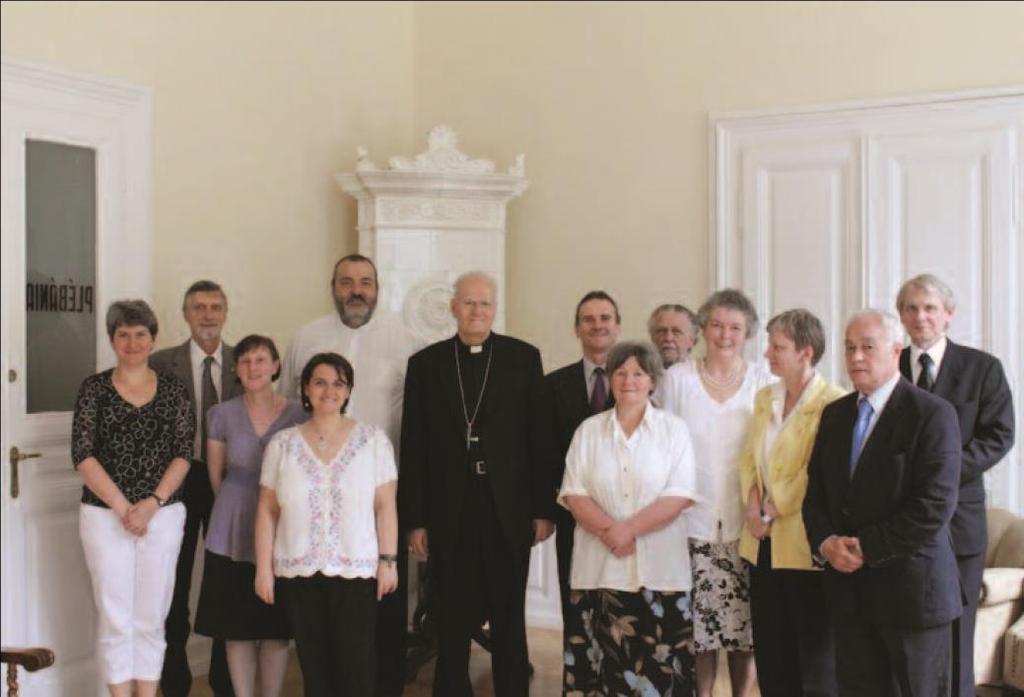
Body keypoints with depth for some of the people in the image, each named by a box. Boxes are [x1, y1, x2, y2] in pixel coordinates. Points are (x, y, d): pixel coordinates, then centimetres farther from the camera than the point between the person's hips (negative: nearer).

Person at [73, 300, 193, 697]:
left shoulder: (172, 388, 5)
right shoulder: (94, 388, 2)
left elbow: (183, 453, 0)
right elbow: (83, 455, -4)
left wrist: (151, 503, -11)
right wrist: (122, 507, -11)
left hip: (163, 516, 1)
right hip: (105, 515, -1)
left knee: (151, 617, 6)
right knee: (116, 618, 2)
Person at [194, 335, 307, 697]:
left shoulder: (296, 413, -2)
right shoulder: (222, 414, 0)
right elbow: (215, 474, 10)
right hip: (233, 533, 1)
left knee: (277, 629, 5)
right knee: (237, 629, 5)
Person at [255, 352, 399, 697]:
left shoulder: (373, 439, 1)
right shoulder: (281, 444, 5)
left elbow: (385, 505, 0)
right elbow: (267, 511, 6)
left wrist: (388, 560, -5)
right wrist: (263, 568, 2)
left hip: (356, 570, -1)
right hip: (298, 572, 2)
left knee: (355, 665, -1)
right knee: (313, 664, 7)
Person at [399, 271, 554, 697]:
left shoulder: (524, 358, 3)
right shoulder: (426, 363, 4)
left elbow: (539, 438, 0)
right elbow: (413, 447, 3)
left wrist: (543, 508, -3)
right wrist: (415, 519, -1)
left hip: (509, 511, 0)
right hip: (450, 513, 1)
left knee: (509, 621, 10)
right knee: (452, 622, 9)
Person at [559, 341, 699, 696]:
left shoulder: (674, 429, 3)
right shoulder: (589, 430, 9)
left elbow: (680, 495, -6)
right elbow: (574, 494, 2)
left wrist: (629, 529, -14)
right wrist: (609, 531, -13)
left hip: (658, 568, -1)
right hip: (600, 567, 2)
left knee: (657, 667, -1)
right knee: (601, 663, 3)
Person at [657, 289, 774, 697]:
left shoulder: (764, 381, 3)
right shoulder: (677, 378, 4)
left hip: (747, 523, 0)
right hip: (695, 523, 0)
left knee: (745, 624, 3)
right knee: (699, 624, 0)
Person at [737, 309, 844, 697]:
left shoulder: (832, 403, -12)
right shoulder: (764, 398, 13)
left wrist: (774, 511, -12)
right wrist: (754, 507, -2)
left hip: (803, 544, -7)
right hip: (764, 542, 7)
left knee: (814, 653, 3)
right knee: (770, 653, 12)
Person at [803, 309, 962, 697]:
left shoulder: (932, 414, -10)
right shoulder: (835, 414, 11)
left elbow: (935, 505, -18)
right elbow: (815, 492, 12)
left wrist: (867, 548, -16)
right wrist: (825, 542, -7)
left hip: (910, 588, -5)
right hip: (848, 589, 6)